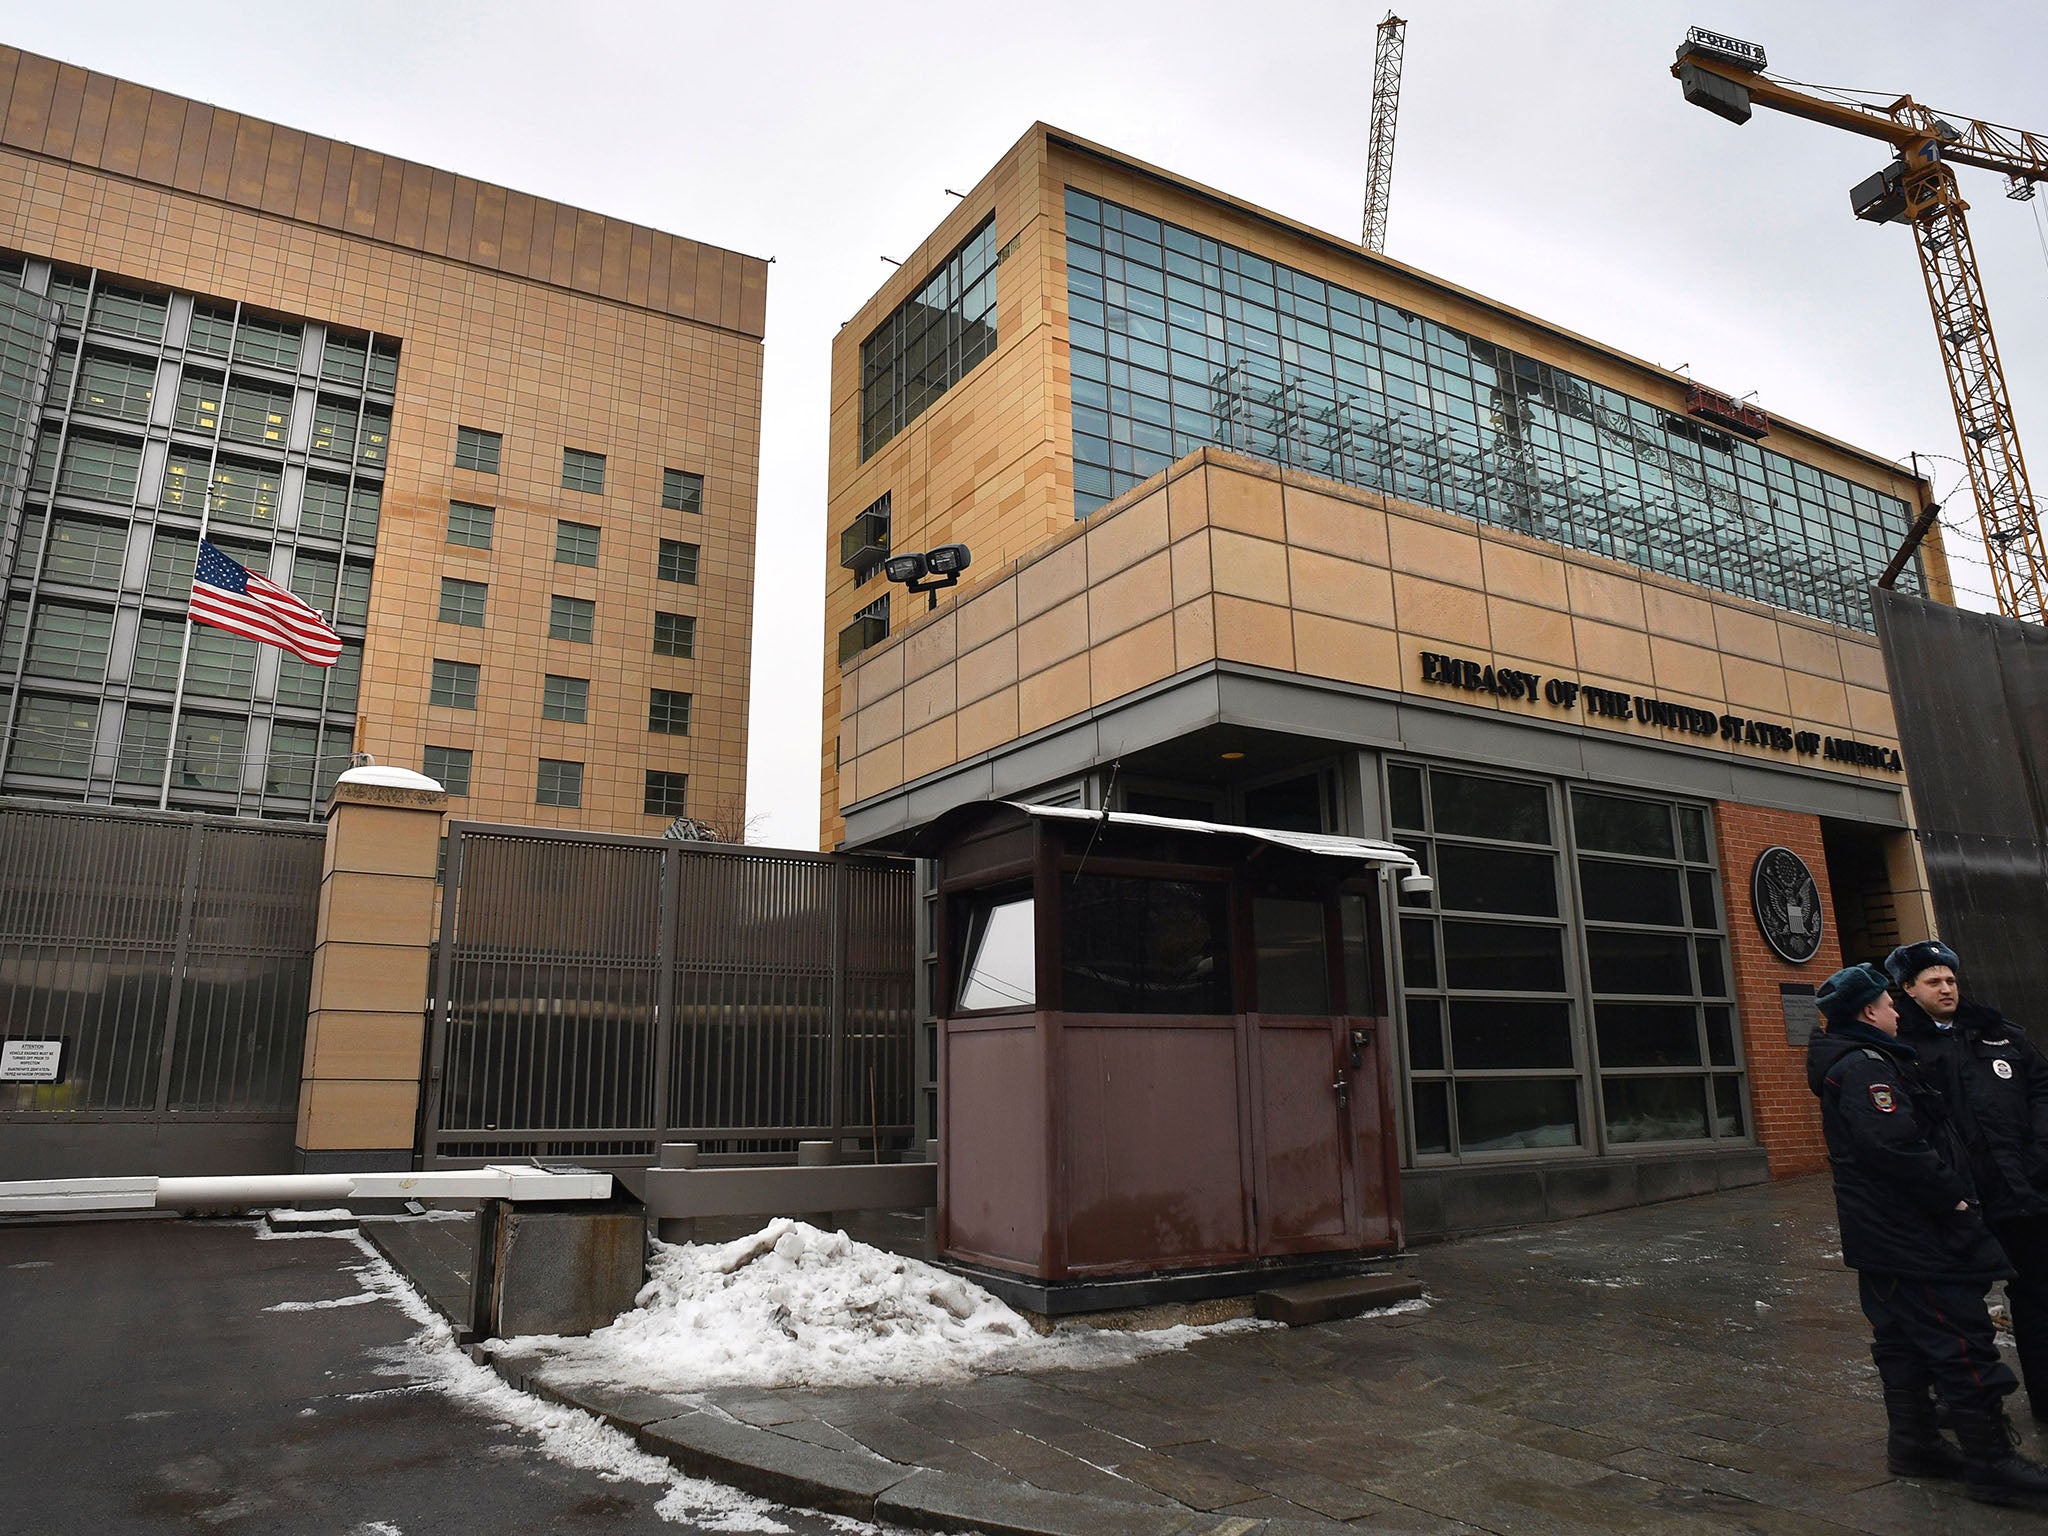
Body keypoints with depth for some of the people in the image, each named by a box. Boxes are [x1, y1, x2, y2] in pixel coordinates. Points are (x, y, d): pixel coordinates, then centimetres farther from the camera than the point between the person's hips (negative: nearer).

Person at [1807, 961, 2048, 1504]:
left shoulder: (1850, 1063, 16)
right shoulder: (1866, 1066, -19)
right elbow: (1895, 1145, -28)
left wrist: (1948, 1192, 19)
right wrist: (1951, 1198, -18)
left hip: (1884, 1232, 11)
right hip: (1911, 1234, -11)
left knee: (1902, 1338, 16)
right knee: (1964, 1340, -6)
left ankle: (1914, 1443, 24)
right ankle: (1992, 1462, -1)